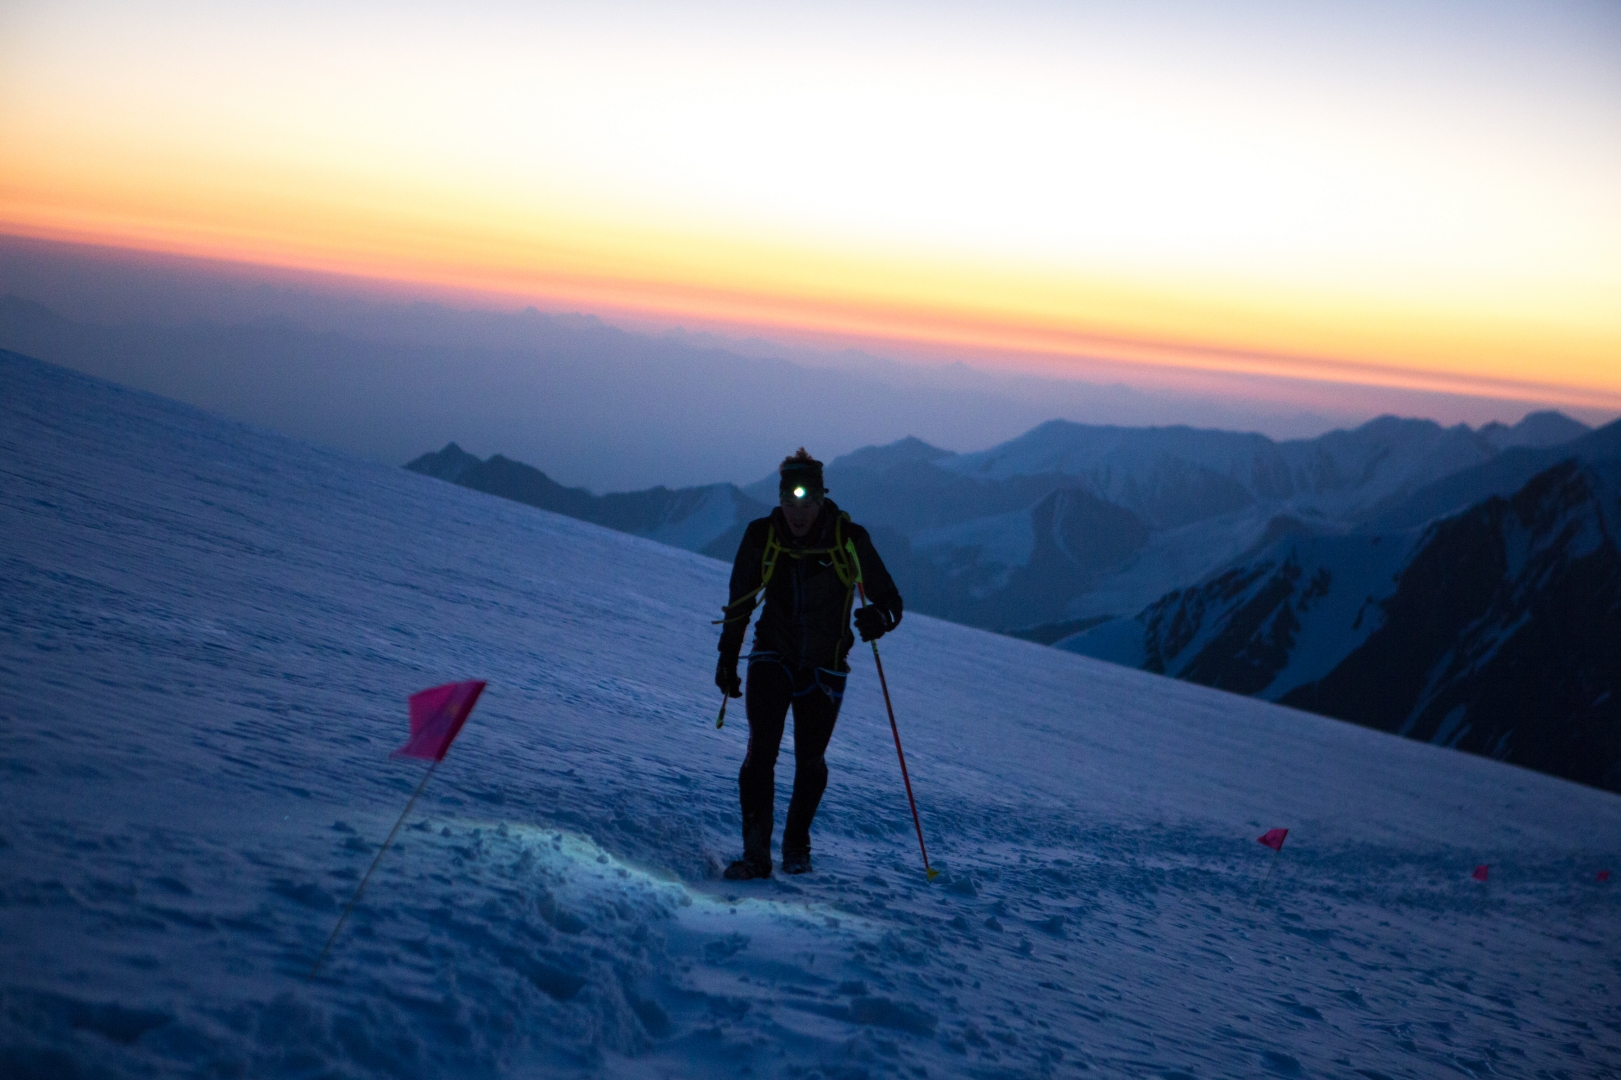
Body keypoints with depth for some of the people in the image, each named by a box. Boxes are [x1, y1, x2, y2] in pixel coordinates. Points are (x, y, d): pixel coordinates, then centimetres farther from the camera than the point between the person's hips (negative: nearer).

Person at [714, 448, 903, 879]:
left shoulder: (850, 539, -14)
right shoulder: (761, 536, -9)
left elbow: (890, 600, -9)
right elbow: (739, 602, 6)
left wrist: (878, 618, -31)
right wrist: (727, 658, 8)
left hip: (824, 668, 0)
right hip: (772, 660, 0)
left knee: (810, 762, 7)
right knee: (761, 751, -14)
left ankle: (797, 843, 30)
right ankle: (755, 852, -10)